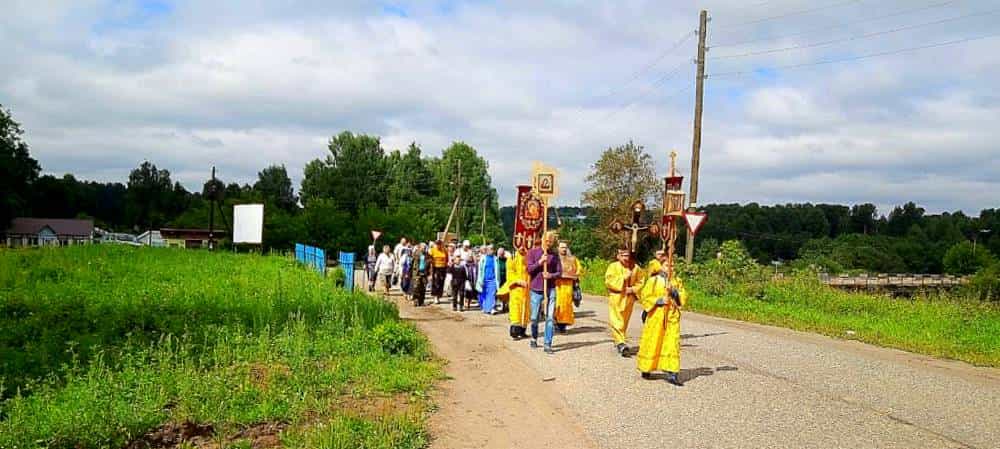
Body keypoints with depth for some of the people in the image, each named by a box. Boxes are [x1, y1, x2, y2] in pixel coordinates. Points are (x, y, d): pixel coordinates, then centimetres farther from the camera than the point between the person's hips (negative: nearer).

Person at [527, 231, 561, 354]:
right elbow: (529, 269, -3)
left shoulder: (555, 255, 6)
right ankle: (534, 338, 33)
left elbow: (559, 272, 4)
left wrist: (551, 275, -16)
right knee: (534, 318, 7)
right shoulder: (533, 252, 1)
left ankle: (548, 344, 0)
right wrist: (540, 262, -18)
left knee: (550, 317, -5)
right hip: (536, 290, -1)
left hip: (550, 289, 1)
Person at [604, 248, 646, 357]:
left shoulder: (636, 268, 4)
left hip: (629, 298, 3)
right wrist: (623, 278, -19)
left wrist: (633, 289, -11)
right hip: (616, 298, -3)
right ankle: (620, 342, -20)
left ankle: (618, 341, 27)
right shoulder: (613, 266, -4)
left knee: (624, 321, 12)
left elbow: (640, 283, 8)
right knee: (616, 321, -14)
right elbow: (608, 281, -13)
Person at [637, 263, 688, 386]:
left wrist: (675, 292, -13)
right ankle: (646, 369, 23)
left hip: (672, 317, 3)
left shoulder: (677, 281, 9)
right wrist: (659, 300, -15)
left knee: (672, 343, -5)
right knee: (652, 343, 5)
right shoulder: (653, 281, -2)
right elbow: (644, 297, -4)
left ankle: (672, 373, -5)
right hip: (656, 316, -2)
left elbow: (684, 297, 5)